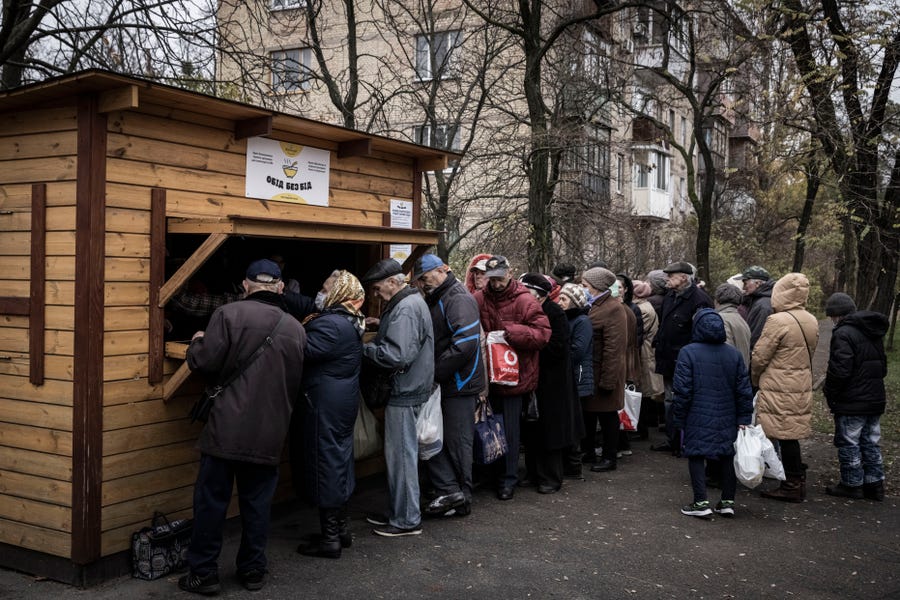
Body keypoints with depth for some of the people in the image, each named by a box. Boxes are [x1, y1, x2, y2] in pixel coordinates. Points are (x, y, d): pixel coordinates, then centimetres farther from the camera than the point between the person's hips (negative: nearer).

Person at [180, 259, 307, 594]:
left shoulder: (230, 314, -8)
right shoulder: (296, 330, 8)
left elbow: (204, 363, -10)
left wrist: (197, 343, 11)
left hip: (227, 429, -4)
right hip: (270, 434, 4)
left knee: (211, 500, 7)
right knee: (257, 503, 14)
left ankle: (204, 574, 15)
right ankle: (253, 570, 23)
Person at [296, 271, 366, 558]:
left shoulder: (330, 324, -21)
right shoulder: (351, 322, 10)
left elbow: (303, 352, -23)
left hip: (325, 404, -10)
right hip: (345, 402, 10)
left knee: (325, 463, -2)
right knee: (339, 461, 17)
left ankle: (330, 538, 6)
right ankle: (340, 529, 28)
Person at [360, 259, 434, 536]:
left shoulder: (406, 309, -19)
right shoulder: (409, 302, 14)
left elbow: (397, 355, -27)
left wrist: (365, 348, -15)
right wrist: (378, 329, 4)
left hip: (404, 394, -11)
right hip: (405, 390, 11)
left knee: (401, 455, -1)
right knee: (399, 454, 17)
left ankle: (407, 520, 9)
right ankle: (397, 512, 29)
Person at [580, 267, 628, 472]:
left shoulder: (613, 309, -17)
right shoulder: (591, 306, 11)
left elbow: (614, 349, -21)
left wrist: (607, 380, -23)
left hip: (602, 373, -9)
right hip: (587, 372, 9)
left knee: (607, 415, 4)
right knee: (587, 412, 17)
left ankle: (609, 458, 15)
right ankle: (588, 452, 31)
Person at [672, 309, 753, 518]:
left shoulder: (688, 353, -9)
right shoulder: (734, 354, 5)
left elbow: (682, 390, -10)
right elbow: (744, 390, 5)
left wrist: (678, 418, -1)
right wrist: (744, 419, 10)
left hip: (698, 418, -4)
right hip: (727, 419, 4)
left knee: (696, 456, 3)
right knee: (727, 456, 13)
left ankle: (701, 502, -1)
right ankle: (727, 501, 16)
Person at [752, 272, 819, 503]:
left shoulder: (778, 321, -17)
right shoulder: (812, 322, 7)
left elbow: (759, 357, -13)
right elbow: (808, 354, 15)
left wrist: (754, 379, 4)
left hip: (779, 389, -8)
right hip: (802, 387, 8)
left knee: (785, 436, 1)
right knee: (792, 435, 16)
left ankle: (792, 486, 7)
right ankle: (798, 481, 22)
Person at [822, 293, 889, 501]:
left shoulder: (843, 333, -18)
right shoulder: (874, 333, 11)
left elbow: (839, 370, -22)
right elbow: (882, 366, 19)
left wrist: (829, 394, -9)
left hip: (851, 402, -8)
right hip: (875, 399, 9)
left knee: (849, 444, 3)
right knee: (870, 443, 16)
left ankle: (852, 484, 11)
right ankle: (875, 484, 21)